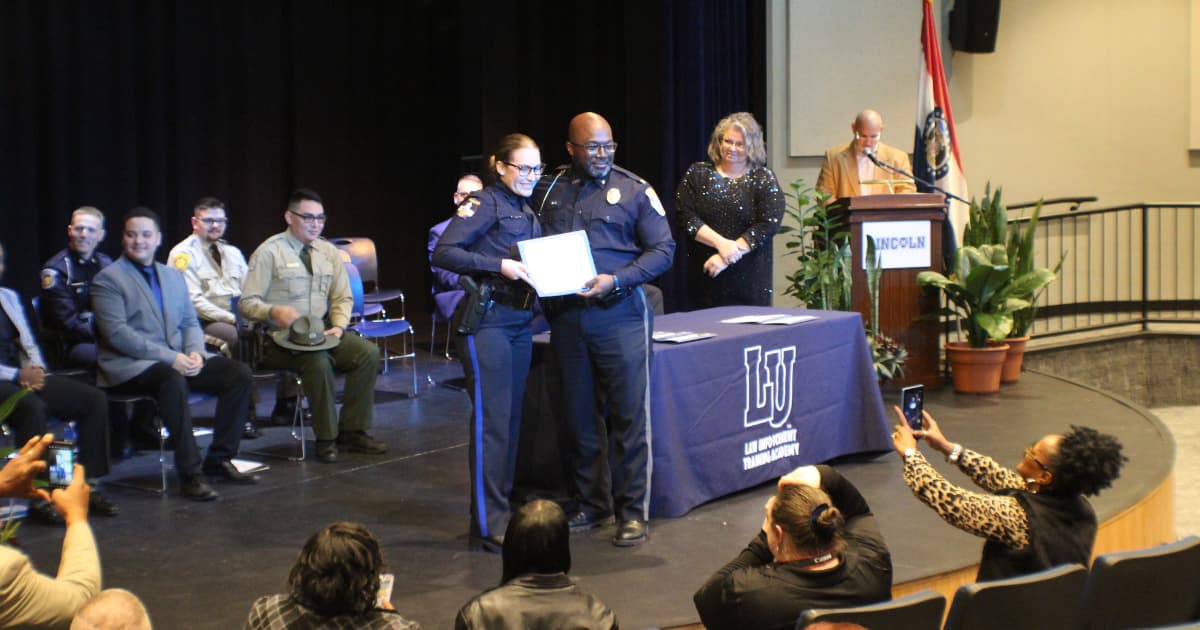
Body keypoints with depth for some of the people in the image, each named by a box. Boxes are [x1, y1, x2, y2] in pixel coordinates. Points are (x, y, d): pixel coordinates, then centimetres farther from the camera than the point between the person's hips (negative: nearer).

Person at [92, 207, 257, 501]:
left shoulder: (173, 276, 19)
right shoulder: (108, 279, -2)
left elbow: (190, 322, 17)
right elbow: (117, 333, -14)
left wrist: (195, 352, -7)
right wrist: (170, 357, -21)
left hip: (178, 361, 7)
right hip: (130, 366, -6)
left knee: (239, 373, -12)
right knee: (172, 379, -39)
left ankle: (219, 459, -5)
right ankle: (188, 473, -34)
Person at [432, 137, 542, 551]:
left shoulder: (528, 214, 18)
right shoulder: (485, 203, -7)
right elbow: (444, 252, -16)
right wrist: (500, 265, -22)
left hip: (520, 322, 8)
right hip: (487, 320, -8)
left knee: (512, 416, 11)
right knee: (492, 419, -7)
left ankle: (502, 505, 21)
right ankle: (489, 524, -3)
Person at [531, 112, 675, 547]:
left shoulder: (634, 190, 1)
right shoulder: (548, 190, 10)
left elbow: (663, 249, -2)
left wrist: (616, 280, -14)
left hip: (618, 313, -3)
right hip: (565, 316, 3)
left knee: (629, 415, -1)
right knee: (579, 416, 10)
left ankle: (633, 511, 7)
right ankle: (592, 504, 23)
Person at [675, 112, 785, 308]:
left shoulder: (764, 179, 4)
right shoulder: (696, 174, 8)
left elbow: (768, 225, -7)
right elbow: (686, 218, -2)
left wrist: (726, 258, -14)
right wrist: (721, 243, -15)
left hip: (750, 279, -1)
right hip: (704, 278, 1)